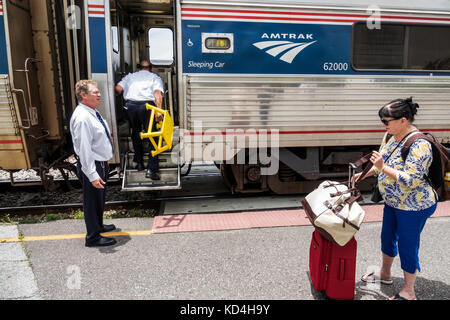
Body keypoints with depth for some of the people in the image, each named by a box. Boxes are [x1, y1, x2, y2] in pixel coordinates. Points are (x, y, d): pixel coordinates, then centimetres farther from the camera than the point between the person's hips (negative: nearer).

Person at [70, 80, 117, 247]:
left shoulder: (92, 112, 8)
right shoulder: (82, 118, -24)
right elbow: (84, 149, -27)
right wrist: (92, 175, -28)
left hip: (101, 163, 10)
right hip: (92, 165, -10)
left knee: (100, 198, 25)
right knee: (92, 200, 4)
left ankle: (98, 225, 45)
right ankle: (93, 237, 21)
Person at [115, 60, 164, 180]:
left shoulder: (130, 76, 26)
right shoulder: (155, 77, 19)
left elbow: (118, 88, 9)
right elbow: (157, 93, -2)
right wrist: (159, 110, -13)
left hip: (130, 106, 3)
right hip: (146, 106, -2)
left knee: (135, 134, 22)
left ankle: (139, 163, 29)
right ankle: (151, 169, -1)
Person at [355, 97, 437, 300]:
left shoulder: (419, 144, -27)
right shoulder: (391, 136, 1)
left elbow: (410, 180, -30)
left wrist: (382, 167, -30)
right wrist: (365, 174, 7)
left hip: (413, 207, -9)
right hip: (393, 202, 9)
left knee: (407, 246, 5)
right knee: (387, 238, 22)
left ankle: (408, 292, 26)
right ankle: (385, 274, 45)